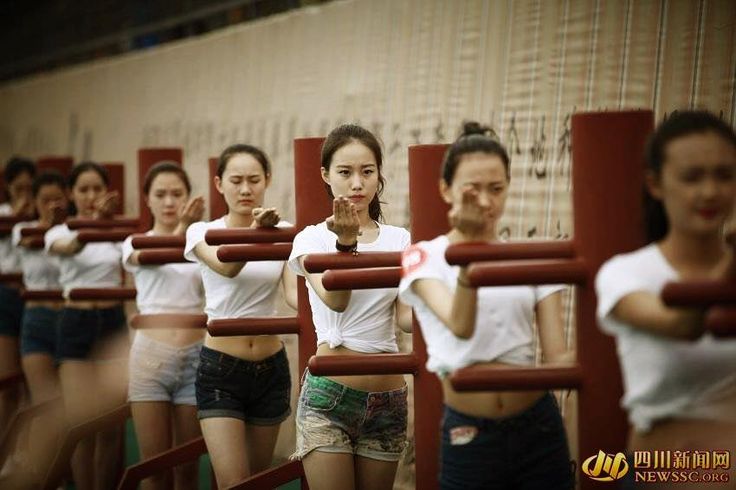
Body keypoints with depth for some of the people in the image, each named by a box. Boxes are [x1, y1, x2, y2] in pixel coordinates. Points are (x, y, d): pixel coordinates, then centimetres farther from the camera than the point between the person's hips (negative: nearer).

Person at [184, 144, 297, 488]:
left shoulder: (282, 232, 2)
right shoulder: (204, 232, -5)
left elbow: (292, 290, -12)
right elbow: (226, 267, -27)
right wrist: (254, 231, -47)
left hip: (271, 368, 3)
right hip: (220, 370, -3)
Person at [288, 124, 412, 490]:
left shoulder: (399, 239, 7)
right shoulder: (313, 238, -2)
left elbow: (405, 317, -3)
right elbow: (335, 299, -20)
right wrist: (346, 240, -35)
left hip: (389, 398, 4)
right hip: (329, 395, -4)